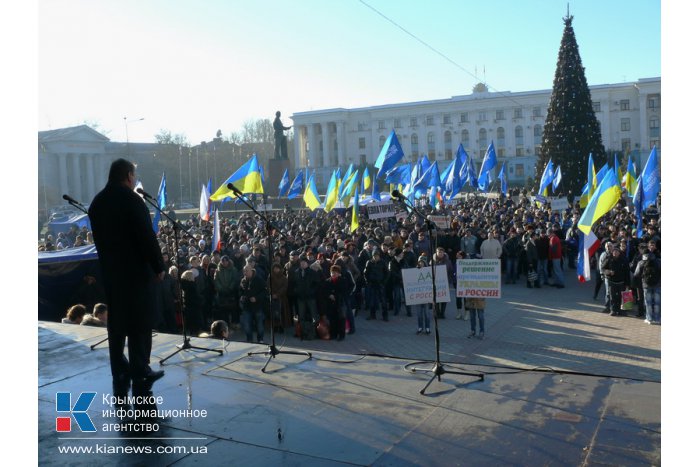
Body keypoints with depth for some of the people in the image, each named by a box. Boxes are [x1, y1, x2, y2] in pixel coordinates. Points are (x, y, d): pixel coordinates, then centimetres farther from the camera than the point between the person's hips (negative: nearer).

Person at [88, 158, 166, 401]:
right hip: (137, 272, -7)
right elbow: (147, 237, -16)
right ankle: (140, 381, 7)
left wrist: (110, 263, 18)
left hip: (110, 273, 7)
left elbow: (100, 239, 13)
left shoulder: (97, 203, 9)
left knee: (117, 327, 13)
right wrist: (159, 267, -7)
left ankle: (121, 381, 22)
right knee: (139, 327, 1)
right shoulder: (131, 200, -14)